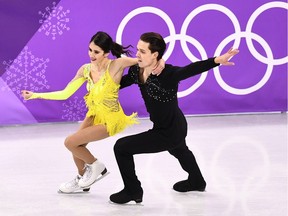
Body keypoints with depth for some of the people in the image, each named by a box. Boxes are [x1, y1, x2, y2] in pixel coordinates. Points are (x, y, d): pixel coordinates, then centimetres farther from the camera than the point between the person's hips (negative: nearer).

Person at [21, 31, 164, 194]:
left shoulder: (117, 65, -24)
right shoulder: (86, 70, -8)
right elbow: (65, 94, -5)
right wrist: (35, 95, -9)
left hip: (110, 119, -6)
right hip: (94, 114, 6)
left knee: (70, 142, -12)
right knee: (77, 148, 13)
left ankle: (96, 167, 14)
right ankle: (82, 181, 42)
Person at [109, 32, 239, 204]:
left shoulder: (167, 74, -35)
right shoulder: (136, 71, -14)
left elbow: (191, 69, -51)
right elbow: (121, 82, 6)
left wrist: (217, 61, -65)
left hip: (170, 132, -9)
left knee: (122, 147, -10)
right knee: (178, 150, 38)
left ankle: (133, 191, 10)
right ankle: (196, 182, 67)